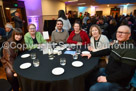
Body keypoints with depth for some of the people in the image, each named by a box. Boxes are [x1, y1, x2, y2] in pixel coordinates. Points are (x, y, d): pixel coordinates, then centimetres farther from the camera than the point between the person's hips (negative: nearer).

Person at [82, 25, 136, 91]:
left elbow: (125, 72, -27)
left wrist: (107, 78, -23)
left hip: (117, 82, -8)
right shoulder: (117, 44, 2)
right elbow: (107, 51, 14)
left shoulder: (130, 50, -24)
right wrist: (91, 54, 8)